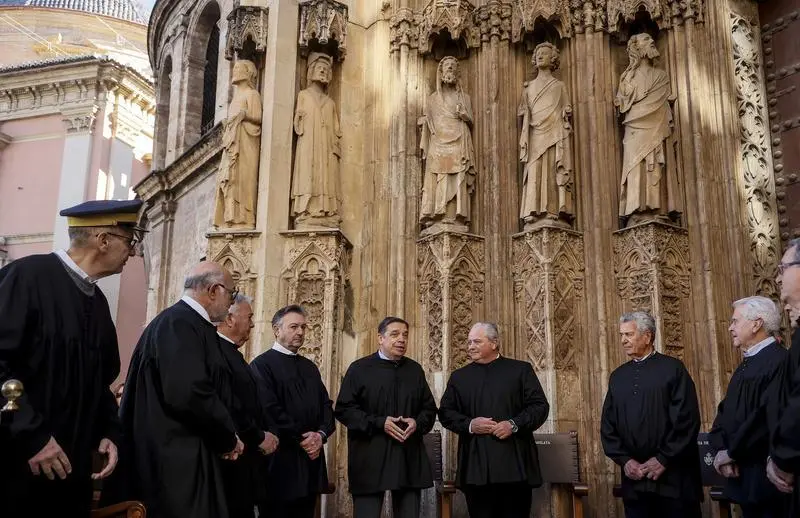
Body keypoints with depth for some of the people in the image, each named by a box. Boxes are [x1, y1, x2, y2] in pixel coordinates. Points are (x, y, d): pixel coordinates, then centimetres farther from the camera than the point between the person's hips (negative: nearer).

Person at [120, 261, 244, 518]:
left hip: (182, 459, 10)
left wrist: (223, 439, 6)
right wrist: (229, 439, -12)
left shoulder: (182, 322, 14)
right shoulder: (179, 323, -16)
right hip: (175, 461, -10)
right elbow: (188, 394, -27)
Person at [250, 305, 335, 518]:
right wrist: (301, 439, -13)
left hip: (311, 459, 7)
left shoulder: (310, 367, 17)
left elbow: (326, 405, 12)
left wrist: (321, 434, -6)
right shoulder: (262, 364, -7)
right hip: (280, 461, -7)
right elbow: (269, 409, -16)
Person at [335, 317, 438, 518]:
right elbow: (344, 409, -5)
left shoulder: (415, 370, 12)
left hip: (409, 458, 4)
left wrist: (418, 423, -6)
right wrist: (379, 423, -15)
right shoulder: (359, 369, 0)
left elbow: (429, 408, 17)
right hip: (370, 459, -3)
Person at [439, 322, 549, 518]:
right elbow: (445, 412, 12)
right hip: (475, 466, 2)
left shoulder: (521, 370, 7)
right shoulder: (459, 377, 15)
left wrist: (514, 424, -13)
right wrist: (469, 425, -7)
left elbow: (540, 406, 3)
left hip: (514, 464, -2)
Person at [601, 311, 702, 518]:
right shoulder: (618, 376, 11)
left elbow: (687, 420, -7)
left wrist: (663, 459, -11)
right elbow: (607, 426, 10)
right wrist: (624, 460, -3)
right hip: (633, 477, 4)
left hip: (673, 475, -4)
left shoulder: (673, 369, -1)